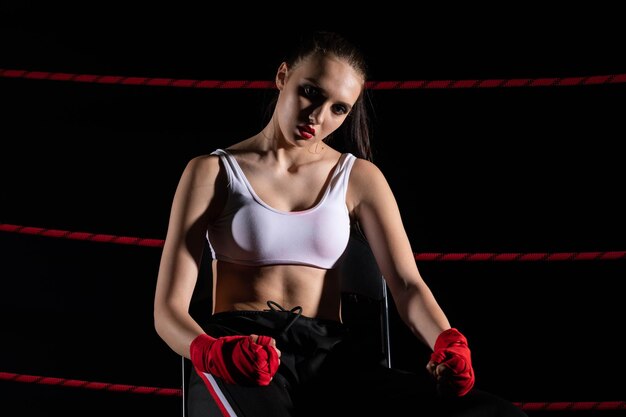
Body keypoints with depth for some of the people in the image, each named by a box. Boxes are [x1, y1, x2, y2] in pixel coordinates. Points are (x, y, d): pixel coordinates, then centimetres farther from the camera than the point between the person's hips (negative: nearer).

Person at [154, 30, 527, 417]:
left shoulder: (360, 178, 16)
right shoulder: (212, 172, 8)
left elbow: (407, 284, 4)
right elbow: (169, 306, 2)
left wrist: (448, 343, -19)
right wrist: (211, 351, -22)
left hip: (330, 358, 4)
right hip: (237, 355, -3)